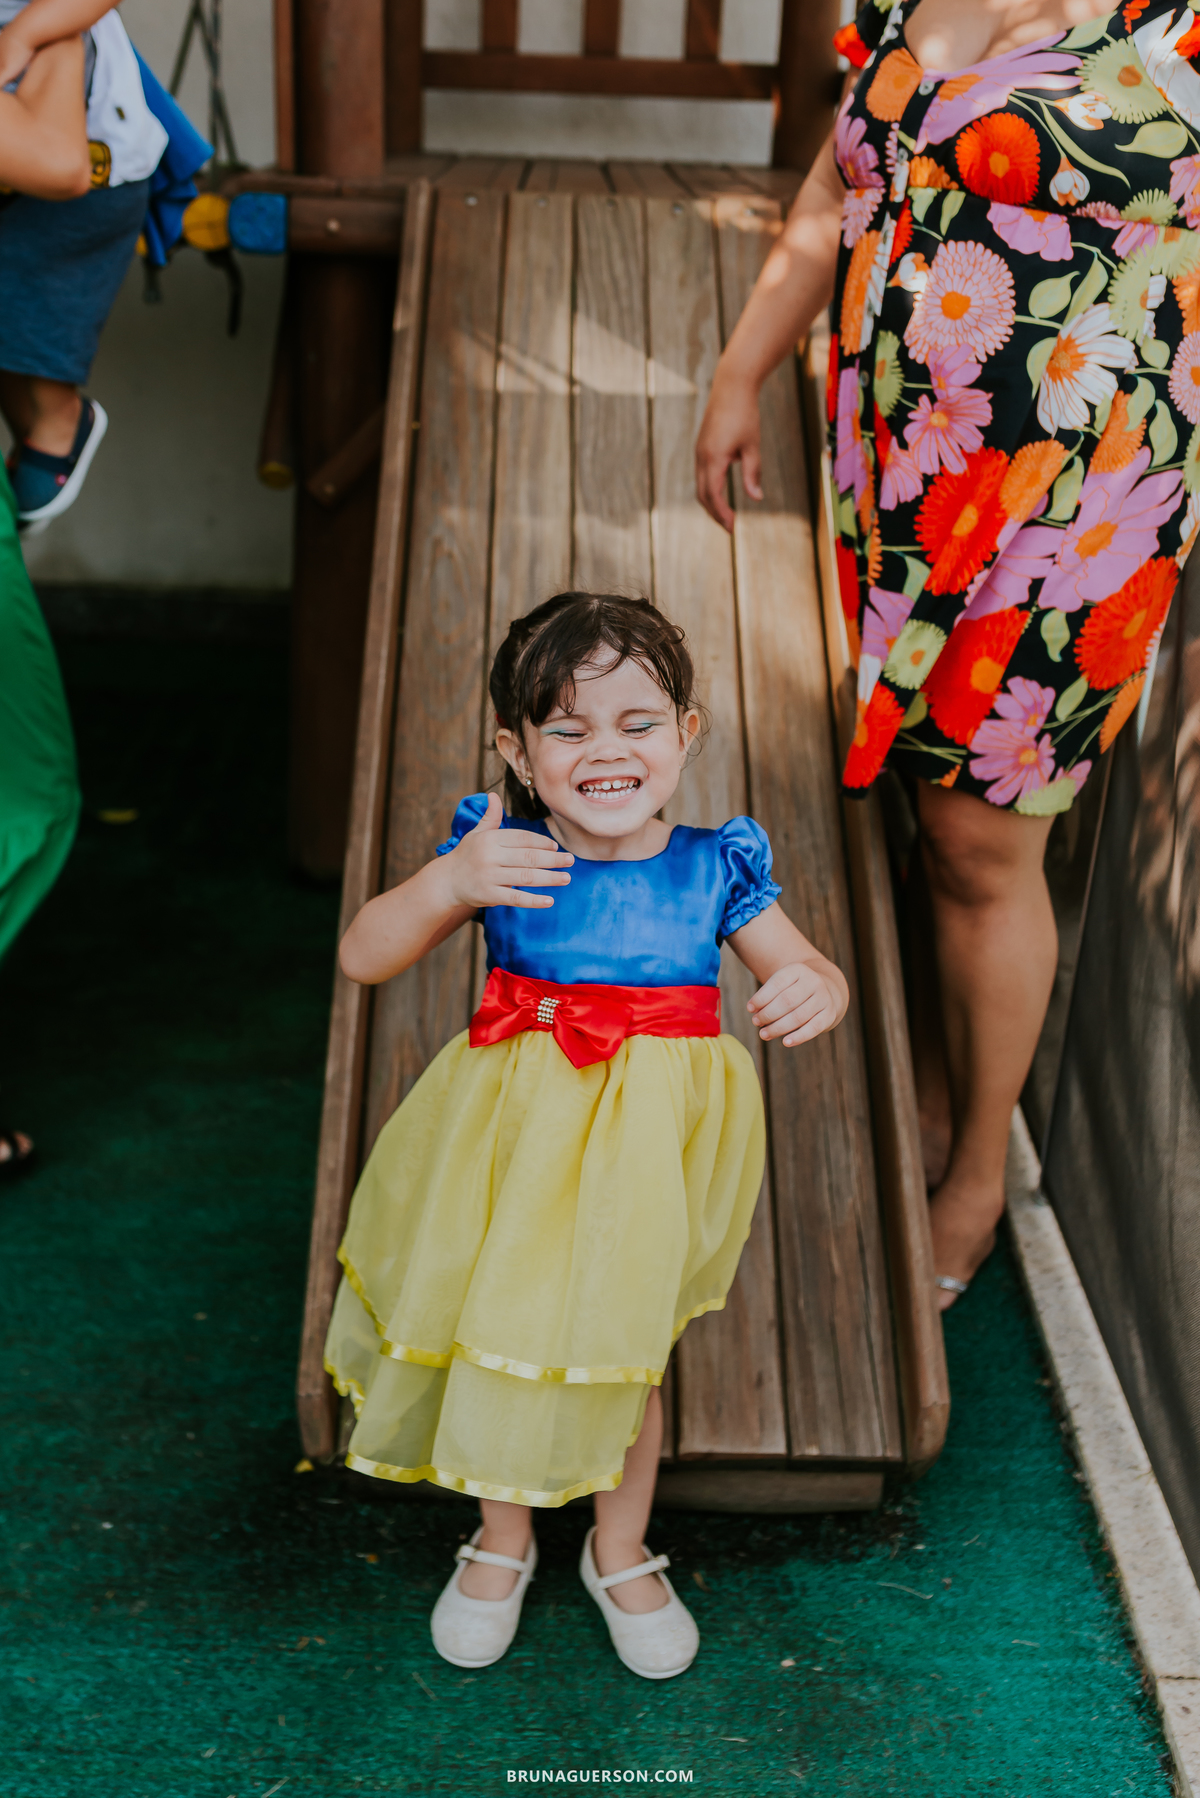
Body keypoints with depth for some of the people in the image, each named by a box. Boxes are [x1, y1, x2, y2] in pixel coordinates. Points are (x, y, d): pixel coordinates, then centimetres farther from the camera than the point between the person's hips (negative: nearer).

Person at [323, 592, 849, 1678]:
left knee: (621, 1355, 16)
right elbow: (363, 959, -11)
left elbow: (808, 970, -1)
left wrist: (816, 991, -26)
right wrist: (447, 884, -28)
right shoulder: (499, 854, -10)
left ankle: (622, 1554, 42)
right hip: (511, 1138, 0)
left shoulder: (712, 872, -8)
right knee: (496, 1338, 15)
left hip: (646, 1151, 0)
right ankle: (502, 1542, 43)